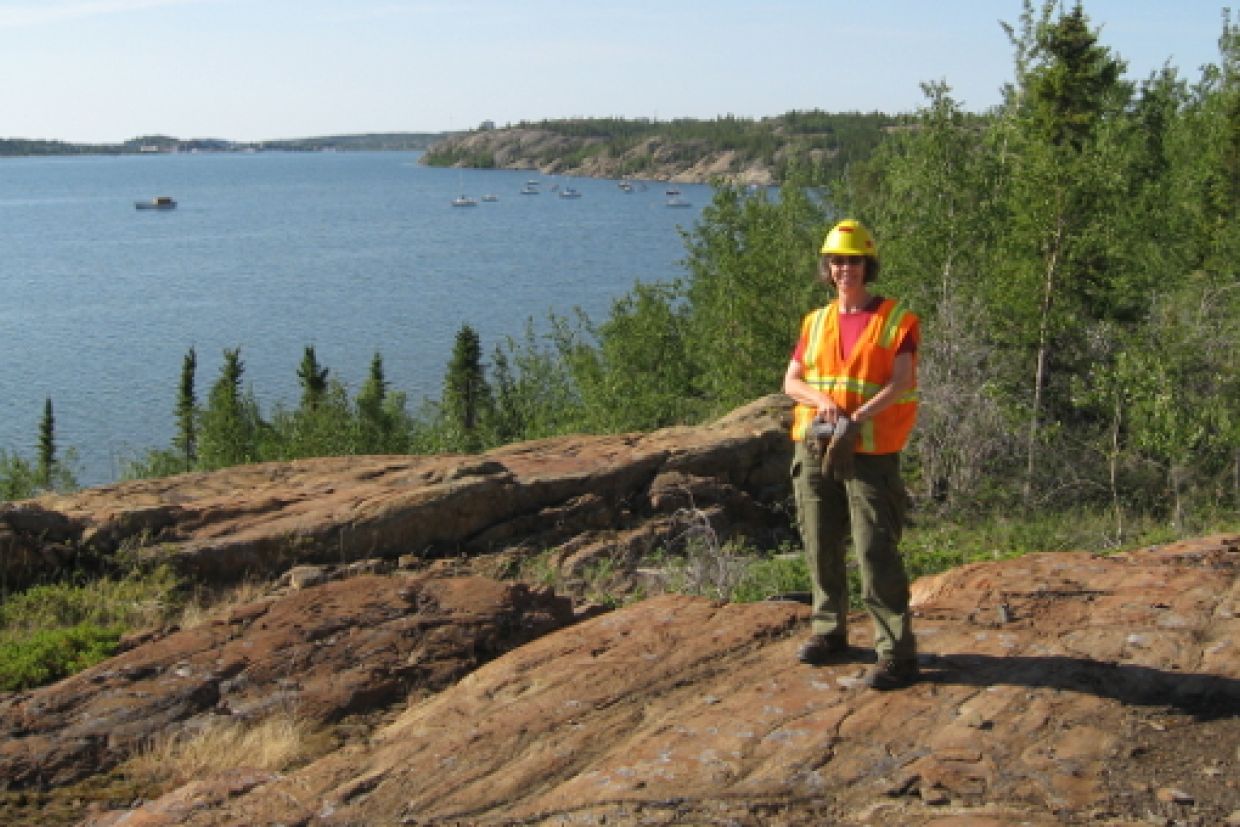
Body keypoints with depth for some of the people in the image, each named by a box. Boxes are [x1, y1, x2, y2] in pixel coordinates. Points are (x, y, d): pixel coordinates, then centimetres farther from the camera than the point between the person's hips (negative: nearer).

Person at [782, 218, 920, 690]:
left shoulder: (896, 321, -1)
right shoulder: (816, 323, 13)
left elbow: (900, 383, -12)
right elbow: (791, 381, 9)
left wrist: (857, 418, -25)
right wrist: (822, 400, -12)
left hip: (869, 453, -5)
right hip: (814, 449, 5)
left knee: (876, 554, -9)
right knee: (821, 549, 11)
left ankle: (897, 654, -5)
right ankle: (829, 632, 27)